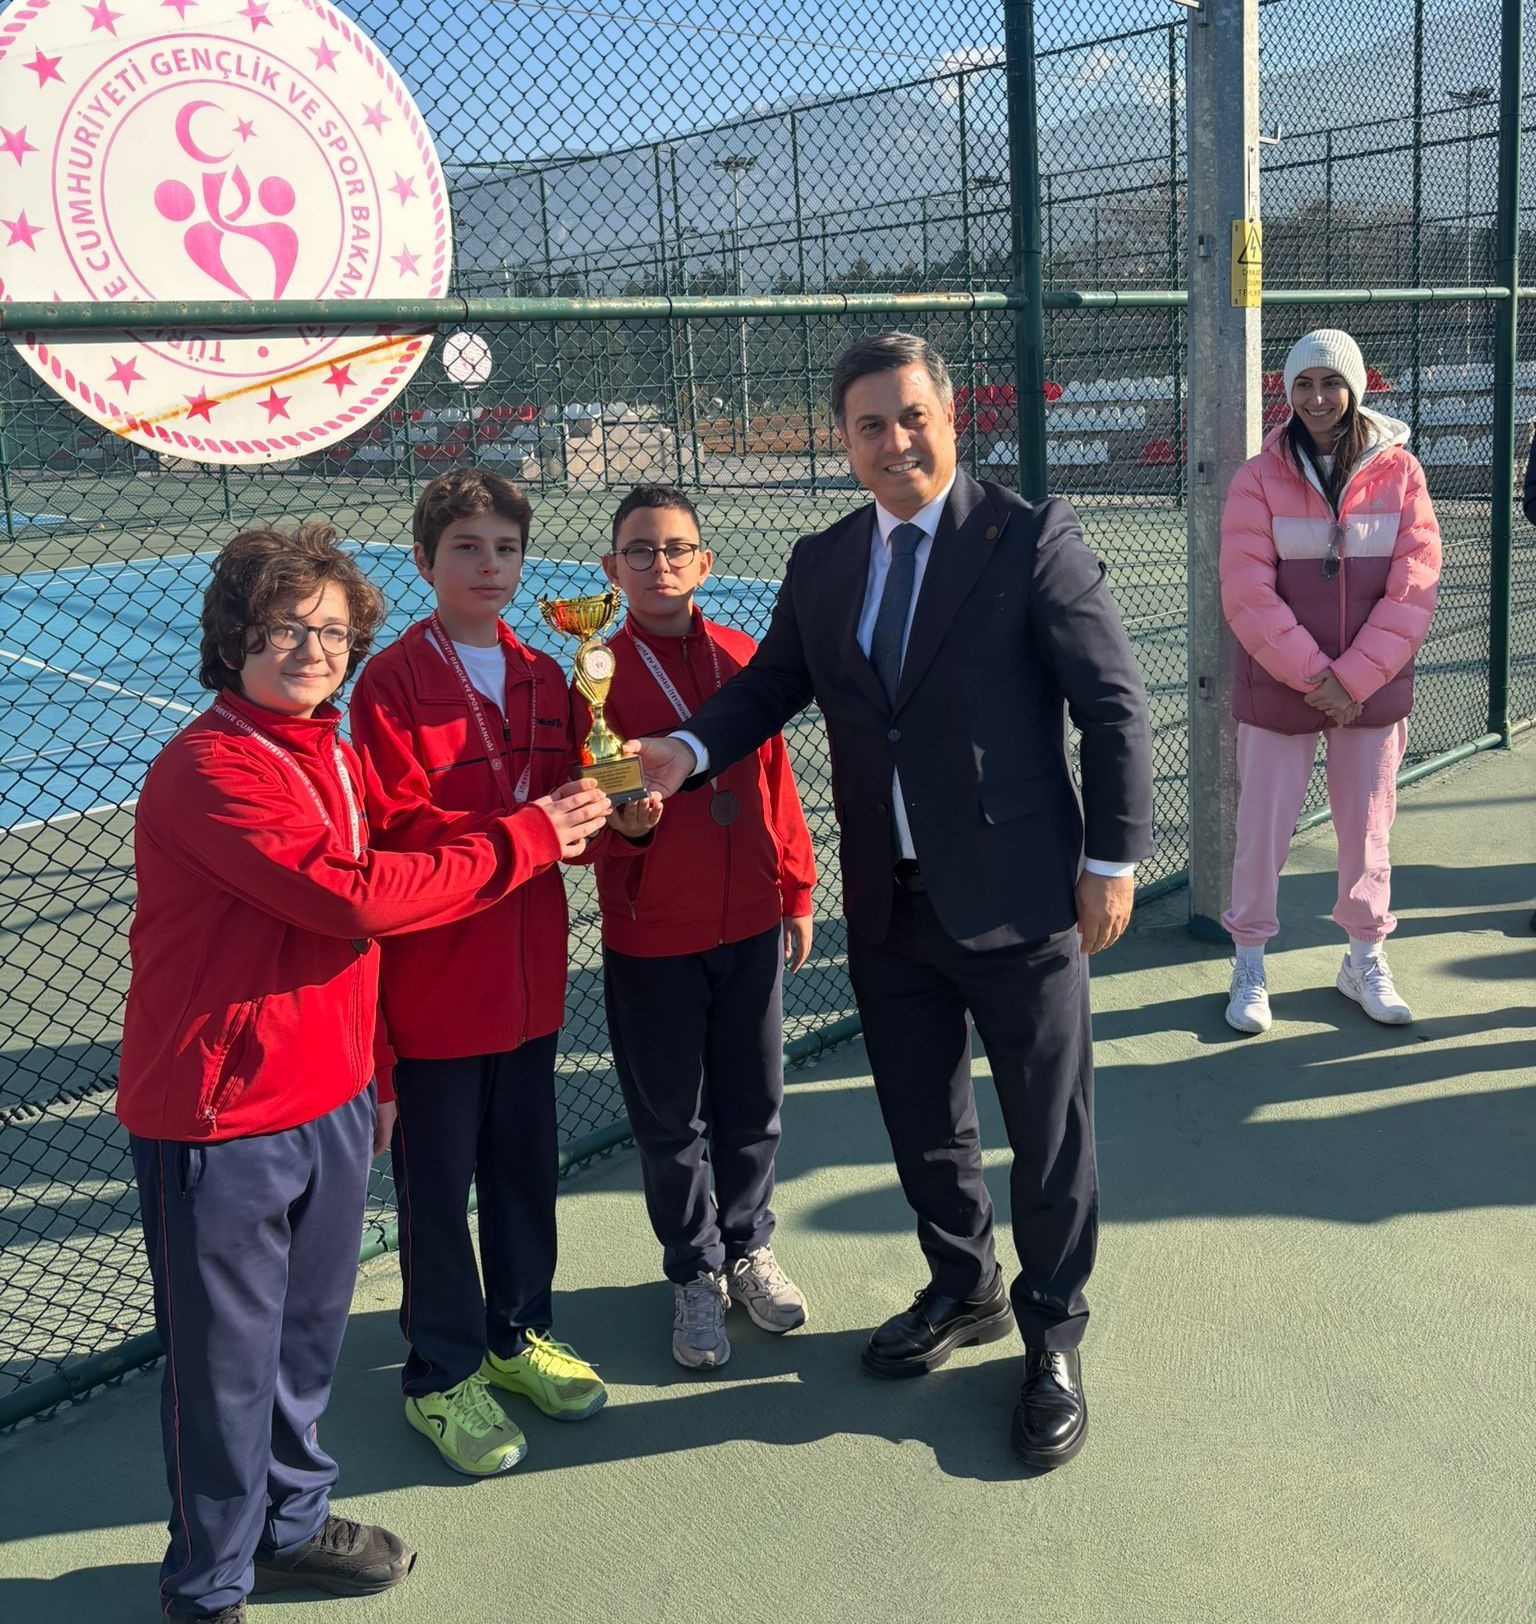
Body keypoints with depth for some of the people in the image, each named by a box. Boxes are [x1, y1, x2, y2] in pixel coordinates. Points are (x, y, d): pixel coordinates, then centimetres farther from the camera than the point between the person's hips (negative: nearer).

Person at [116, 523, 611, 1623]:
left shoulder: (336, 756, 9)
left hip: (332, 1103, 8)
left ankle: (291, 1521, 42)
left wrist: (376, 1071, 19)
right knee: (227, 1361, 7)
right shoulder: (210, 769, -19)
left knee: (309, 1333, 20)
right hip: (222, 1119, -7)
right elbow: (356, 897, -26)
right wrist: (525, 839, -19)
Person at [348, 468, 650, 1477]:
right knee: (438, 1177, 7)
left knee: (527, 1162, 17)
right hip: (435, 971, -6)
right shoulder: (392, 681, -10)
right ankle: (444, 1371, 24)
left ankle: (519, 1334, 36)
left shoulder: (543, 677, 9)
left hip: (529, 961, 6)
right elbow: (396, 826, -15)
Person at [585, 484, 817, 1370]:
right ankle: (695, 1272, 30)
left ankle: (749, 1247, 37)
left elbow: (776, 780, 7)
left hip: (751, 923, 3)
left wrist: (796, 890, 8)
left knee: (754, 1103, 15)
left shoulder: (743, 658, 1)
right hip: (652, 934, -2)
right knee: (671, 1117, 11)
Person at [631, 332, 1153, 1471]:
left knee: (1050, 1132, 8)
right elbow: (771, 684, 6)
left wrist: (1113, 859, -11)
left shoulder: (1031, 537, -8)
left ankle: (1052, 1337, 31)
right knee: (921, 1120, 20)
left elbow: (1114, 704, -9)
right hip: (890, 906, 5)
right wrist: (688, 751, -14)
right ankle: (964, 1291, 44)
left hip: (1017, 900, -5)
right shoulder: (823, 564, 8)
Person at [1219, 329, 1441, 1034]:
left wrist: (1353, 678, -14)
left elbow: (1414, 587, -6)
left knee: (1366, 825, 12)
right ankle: (1249, 964, 21)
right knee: (1262, 827, 5)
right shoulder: (1260, 478, -5)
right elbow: (1246, 591, -11)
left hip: (1373, 688, 1)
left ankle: (1365, 960, 30)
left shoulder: (1399, 472, -2)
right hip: (1277, 687, -1)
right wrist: (1312, 676, -16)